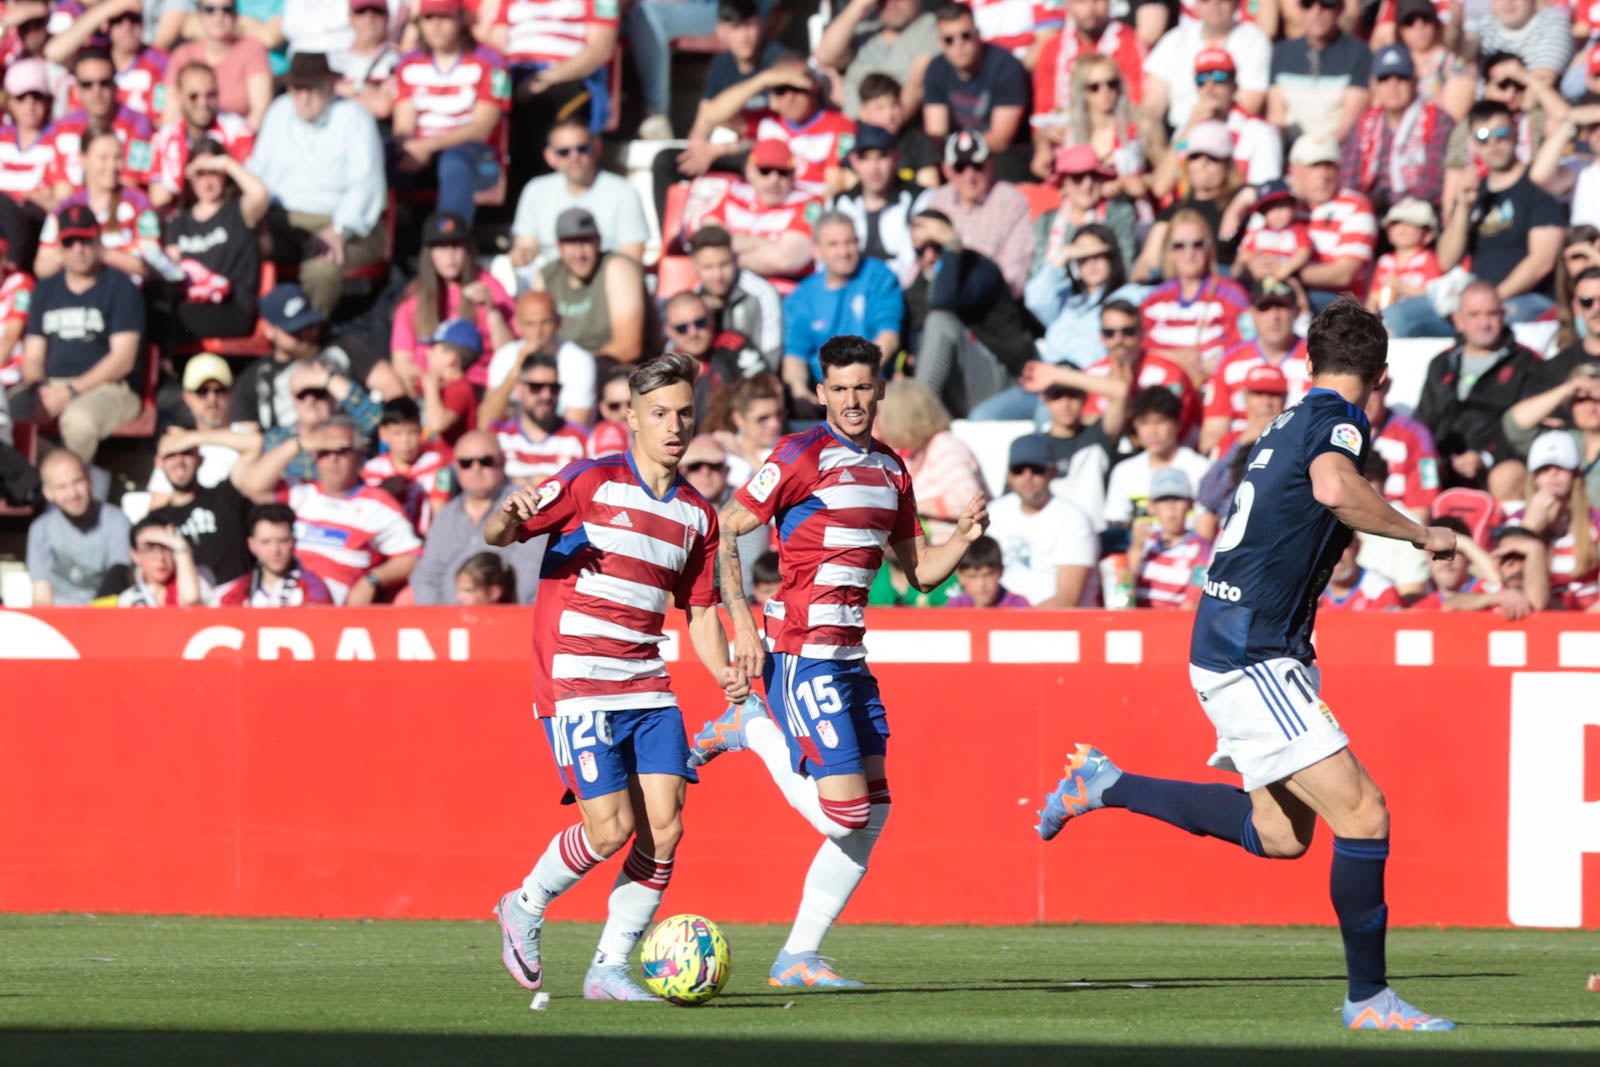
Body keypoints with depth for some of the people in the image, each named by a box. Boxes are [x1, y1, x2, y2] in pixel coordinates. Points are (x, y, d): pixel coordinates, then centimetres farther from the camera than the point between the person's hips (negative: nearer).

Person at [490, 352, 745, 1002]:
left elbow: (701, 611, 19)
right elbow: (495, 535, -9)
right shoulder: (594, 483, -5)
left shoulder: (697, 515, 12)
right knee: (612, 827, -13)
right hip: (576, 684, -6)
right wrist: (510, 516, -33)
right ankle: (525, 910, 15)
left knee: (664, 826, -6)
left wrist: (724, 672, 0)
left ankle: (610, 968, 6)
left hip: (646, 686, 6)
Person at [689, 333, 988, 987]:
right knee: (844, 814, -14)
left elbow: (920, 571, 21)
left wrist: (964, 536, 2)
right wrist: (741, 624, -17)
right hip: (802, 654, -8)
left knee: (872, 816, 4)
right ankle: (753, 730, 8)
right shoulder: (803, 456, -9)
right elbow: (722, 535, -9)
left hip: (850, 657, 8)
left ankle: (798, 958, 10)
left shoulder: (891, 471, 14)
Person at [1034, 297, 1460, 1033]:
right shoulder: (1337, 420, -12)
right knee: (1362, 814, -13)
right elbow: (1333, 487, -35)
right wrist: (1418, 534, -24)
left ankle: (1107, 785, 23)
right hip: (1250, 659, -10)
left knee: (1282, 833, 16)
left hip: (1250, 652, 10)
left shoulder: (1294, 422, 16)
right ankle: (1369, 997, -7)